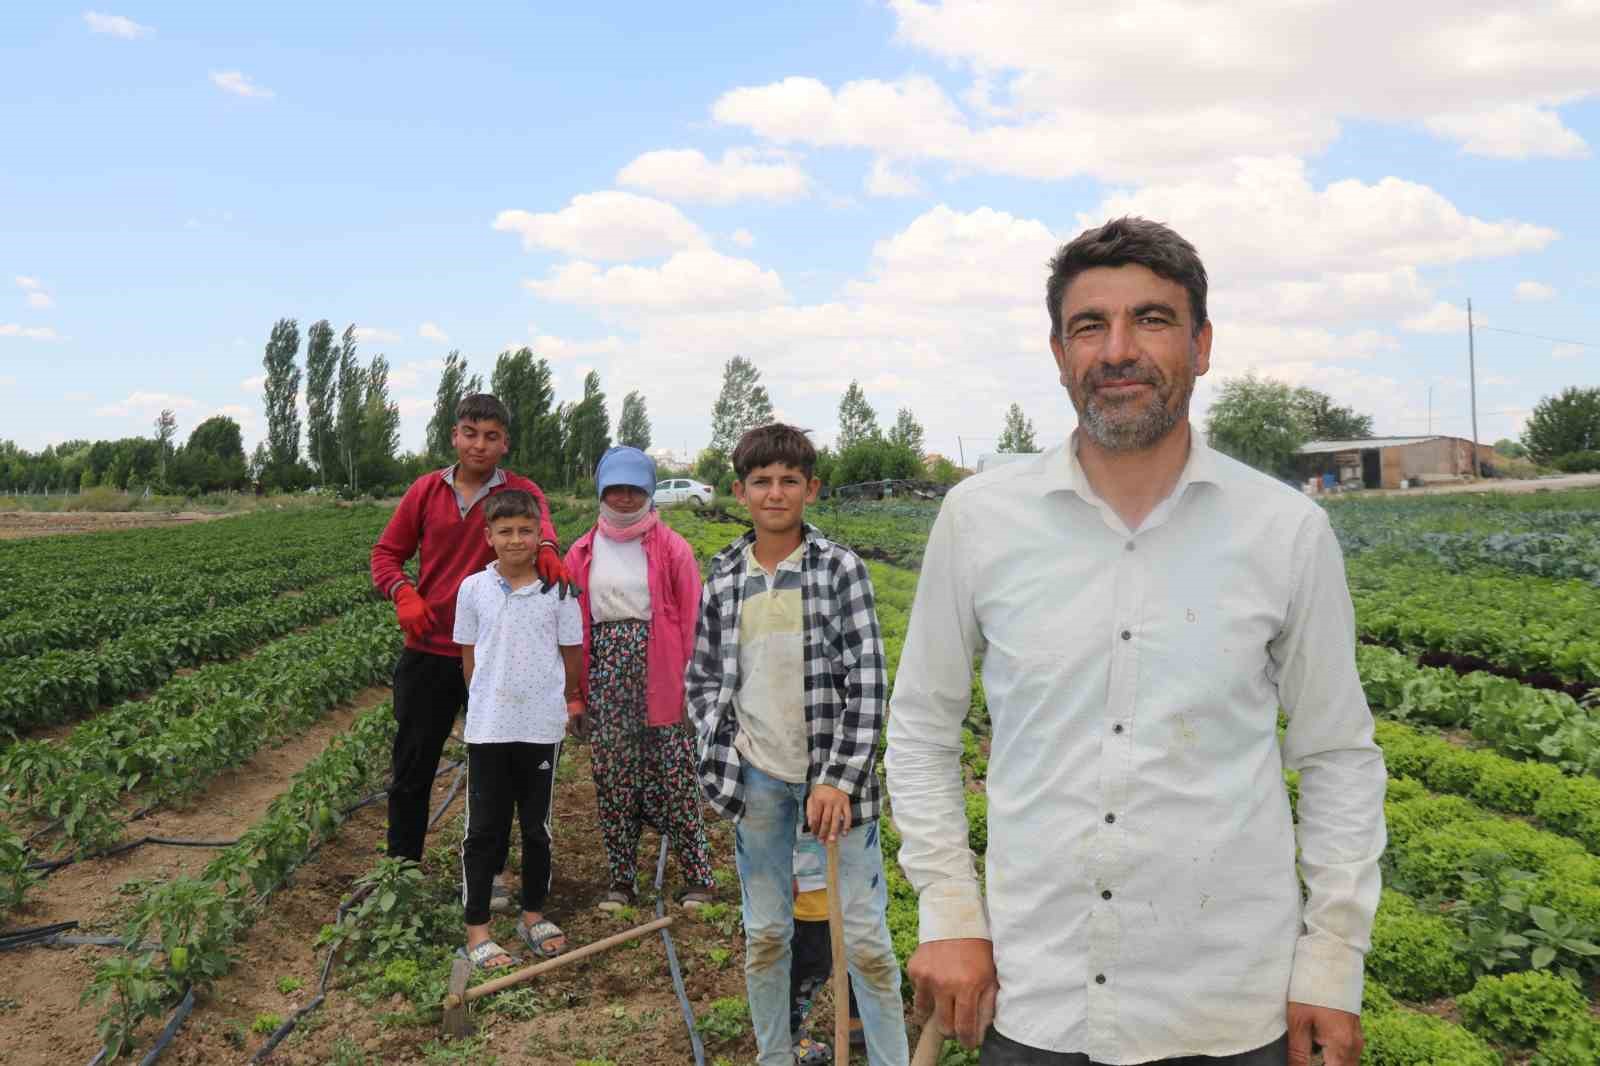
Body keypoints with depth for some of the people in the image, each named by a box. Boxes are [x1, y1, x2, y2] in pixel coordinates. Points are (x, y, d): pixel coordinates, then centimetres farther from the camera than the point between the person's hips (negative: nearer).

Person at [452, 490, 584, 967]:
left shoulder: (558, 589, -4)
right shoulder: (474, 589, -2)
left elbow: (572, 653, 4)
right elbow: (468, 655, 5)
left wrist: (567, 700, 9)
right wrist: (487, 701, 5)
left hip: (541, 728, 0)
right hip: (487, 728, 0)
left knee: (536, 826, 14)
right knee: (484, 829, 6)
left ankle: (533, 915, 29)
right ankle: (476, 928, 16)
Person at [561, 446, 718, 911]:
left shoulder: (671, 548, -1)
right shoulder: (582, 554, 7)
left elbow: (691, 617, -2)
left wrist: (690, 679, -6)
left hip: (659, 673, -3)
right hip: (606, 670, 3)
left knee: (675, 777, 0)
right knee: (611, 780, 8)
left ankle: (699, 878, 13)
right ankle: (621, 881, 21)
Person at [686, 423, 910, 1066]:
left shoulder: (840, 568, -4)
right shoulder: (723, 579, 4)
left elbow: (867, 679, -8)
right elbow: (701, 676, 13)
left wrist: (839, 777, -14)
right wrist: (721, 753, -1)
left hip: (833, 775, -3)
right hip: (757, 780, 3)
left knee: (865, 937, 2)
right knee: (765, 935, 14)